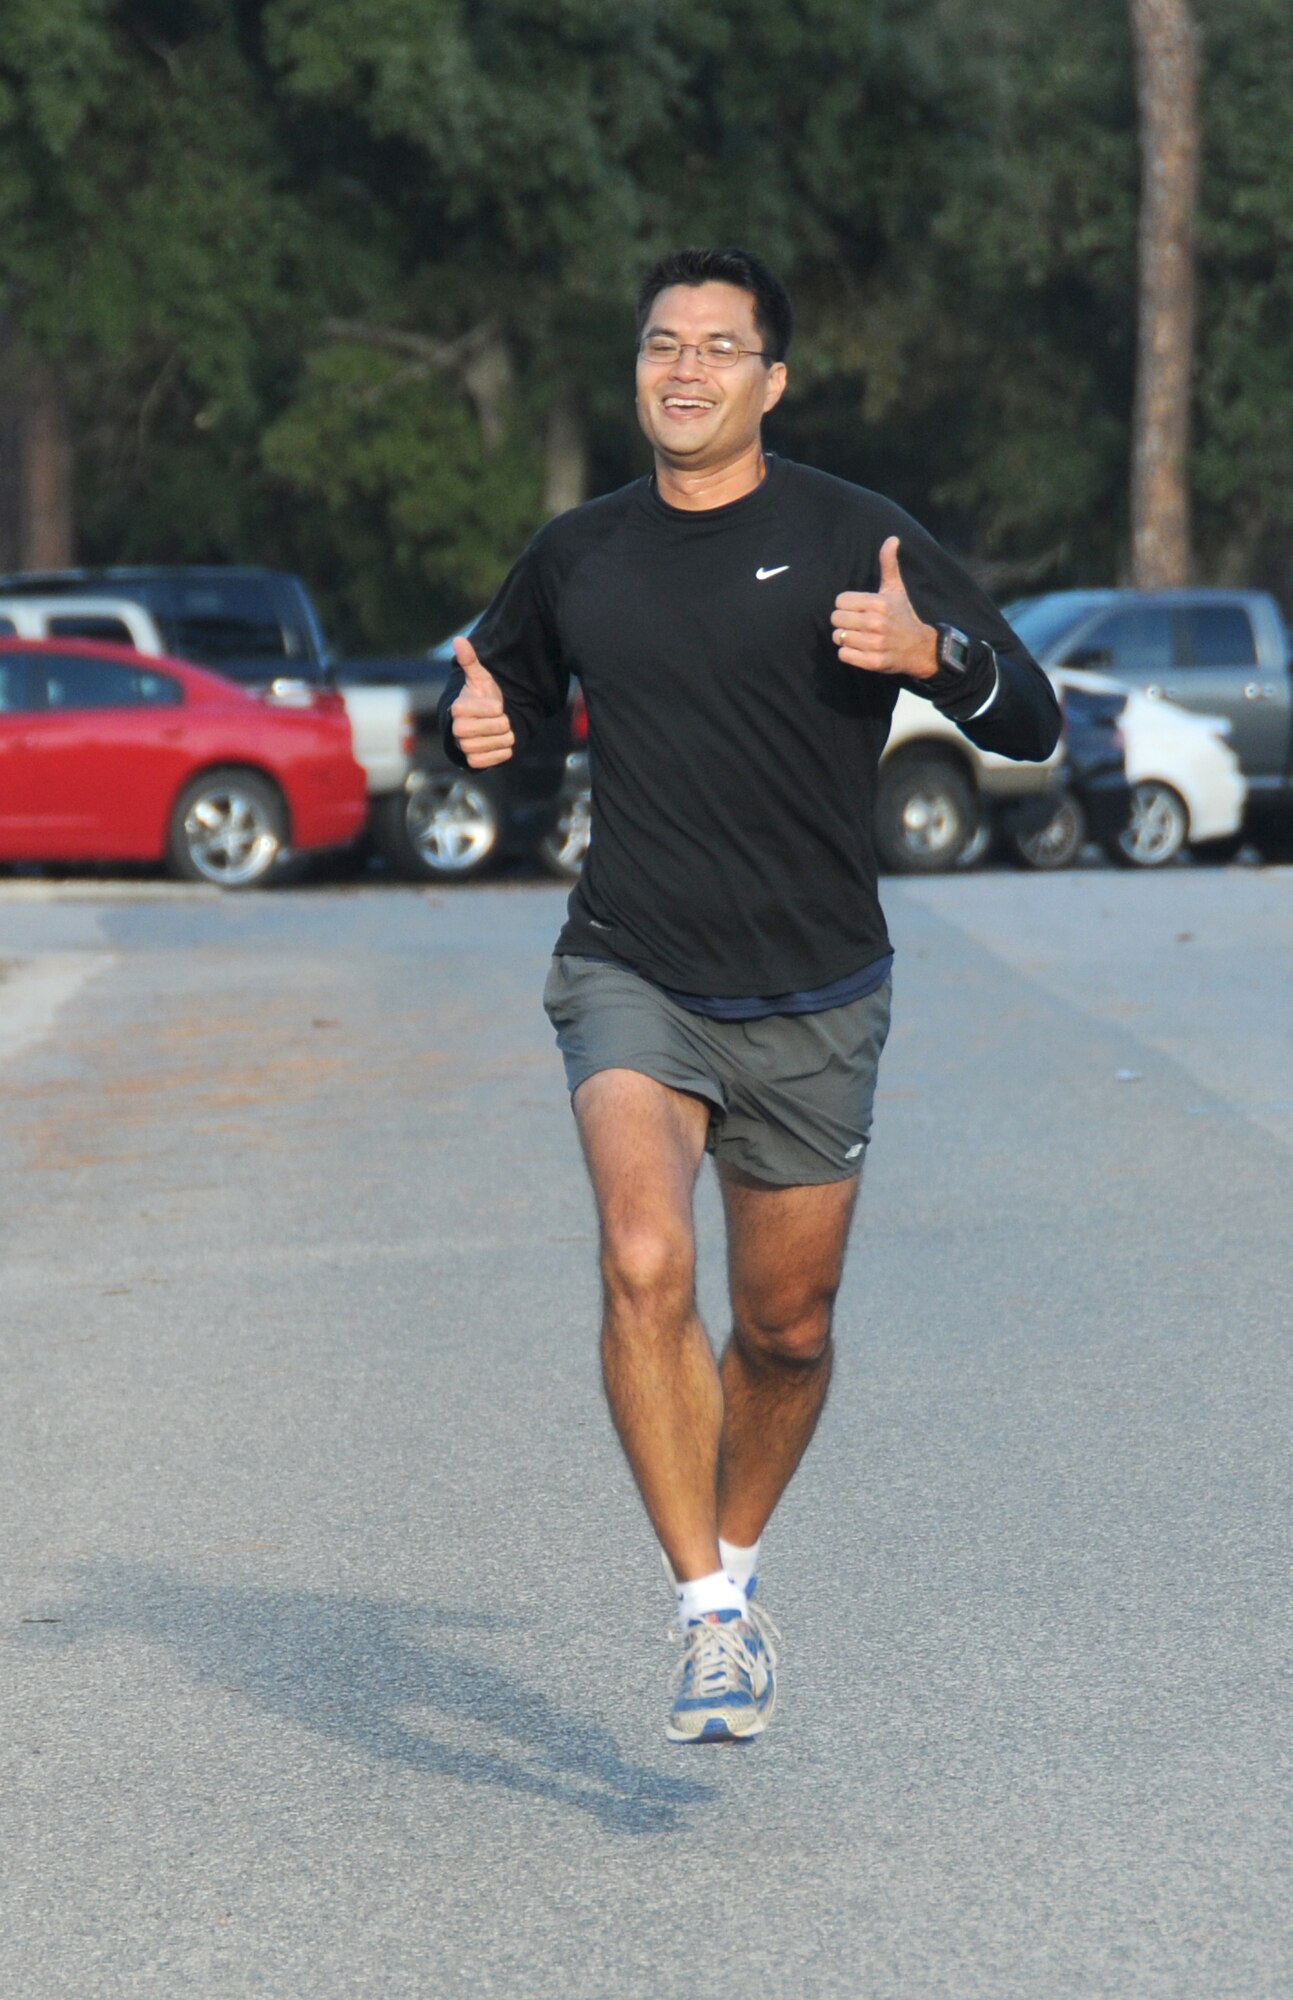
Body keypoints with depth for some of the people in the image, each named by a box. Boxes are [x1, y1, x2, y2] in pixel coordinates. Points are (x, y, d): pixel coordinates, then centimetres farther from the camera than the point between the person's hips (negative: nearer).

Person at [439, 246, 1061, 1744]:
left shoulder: (851, 541, -4)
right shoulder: (575, 557, 5)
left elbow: (1029, 723, -5)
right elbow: (499, 691, 24)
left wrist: (927, 649, -25)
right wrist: (475, 721, 0)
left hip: (812, 1001, 0)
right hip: (631, 979, 0)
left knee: (785, 1332, 9)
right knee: (643, 1269, -23)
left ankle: (733, 1561, 37)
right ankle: (711, 1615, -18)